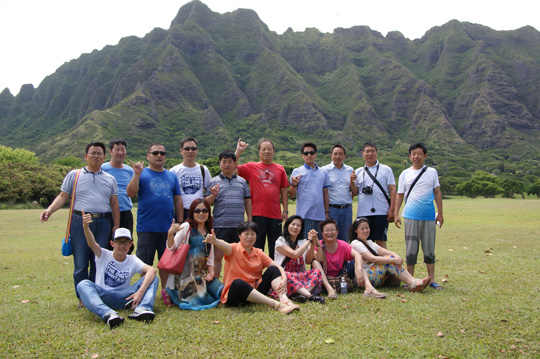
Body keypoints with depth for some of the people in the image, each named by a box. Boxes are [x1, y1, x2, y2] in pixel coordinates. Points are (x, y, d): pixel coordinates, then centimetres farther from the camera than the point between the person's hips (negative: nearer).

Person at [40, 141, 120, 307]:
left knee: (98, 262, 5)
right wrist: (50, 209, -9)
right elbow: (63, 196, 8)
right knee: (81, 263, 0)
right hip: (80, 221, -2)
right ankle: (82, 298, 11)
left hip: (103, 223, 2)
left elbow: (114, 204, 15)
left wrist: (116, 225, 8)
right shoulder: (74, 175, 10)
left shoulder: (110, 179, 16)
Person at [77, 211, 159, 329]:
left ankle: (142, 309, -43)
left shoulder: (132, 261, 3)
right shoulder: (104, 255, 3)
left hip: (123, 297, 1)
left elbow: (152, 270, -17)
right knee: (83, 284, -31)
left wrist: (141, 292, -34)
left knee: (153, 278, -17)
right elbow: (92, 244, -20)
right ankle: (107, 314, -55)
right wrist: (85, 227, -42)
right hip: (101, 296, -1)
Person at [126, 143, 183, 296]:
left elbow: (177, 200, 14)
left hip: (168, 228, 4)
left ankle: (165, 291, 23)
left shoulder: (172, 176, 14)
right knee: (145, 263, 3)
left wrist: (180, 222, 9)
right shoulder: (142, 174, 3)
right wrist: (137, 174, -19)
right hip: (147, 228, -3)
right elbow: (131, 193, -11)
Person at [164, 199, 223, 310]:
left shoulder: (209, 232, 15)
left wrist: (211, 273, 3)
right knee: (198, 299, -16)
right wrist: (170, 233, -28)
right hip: (187, 273, -6)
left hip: (203, 273, 6)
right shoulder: (186, 227, -3)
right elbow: (172, 248, -10)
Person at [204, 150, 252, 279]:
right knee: (218, 256, 2)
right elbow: (206, 203, 2)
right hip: (220, 224, -2)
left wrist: (249, 220, 9)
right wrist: (213, 195, -18)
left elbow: (247, 201, 14)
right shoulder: (214, 181, 5)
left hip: (239, 225, 3)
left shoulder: (242, 181, 13)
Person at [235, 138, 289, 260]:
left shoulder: (280, 169, 9)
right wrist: (238, 151, -9)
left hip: (275, 214, 2)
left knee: (275, 250, 9)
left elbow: (283, 191, 11)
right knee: (256, 248, 6)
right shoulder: (251, 167, 5)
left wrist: (285, 210, 7)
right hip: (257, 214, -2)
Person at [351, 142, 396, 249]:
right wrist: (352, 182, -7)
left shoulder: (386, 169, 7)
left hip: (381, 212, -3)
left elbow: (392, 190, 2)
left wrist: (392, 210, -7)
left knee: (381, 241, 0)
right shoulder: (358, 172, 14)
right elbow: (354, 193, 12)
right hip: (362, 213, 3)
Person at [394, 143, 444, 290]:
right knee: (411, 250, 3)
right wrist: (396, 214, 2)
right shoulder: (405, 174, 7)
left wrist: (440, 213, 5)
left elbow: (437, 193, 10)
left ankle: (431, 280, 16)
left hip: (429, 217, 1)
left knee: (429, 249, 7)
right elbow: (400, 195, 9)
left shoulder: (432, 172, 8)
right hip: (411, 217, 0)